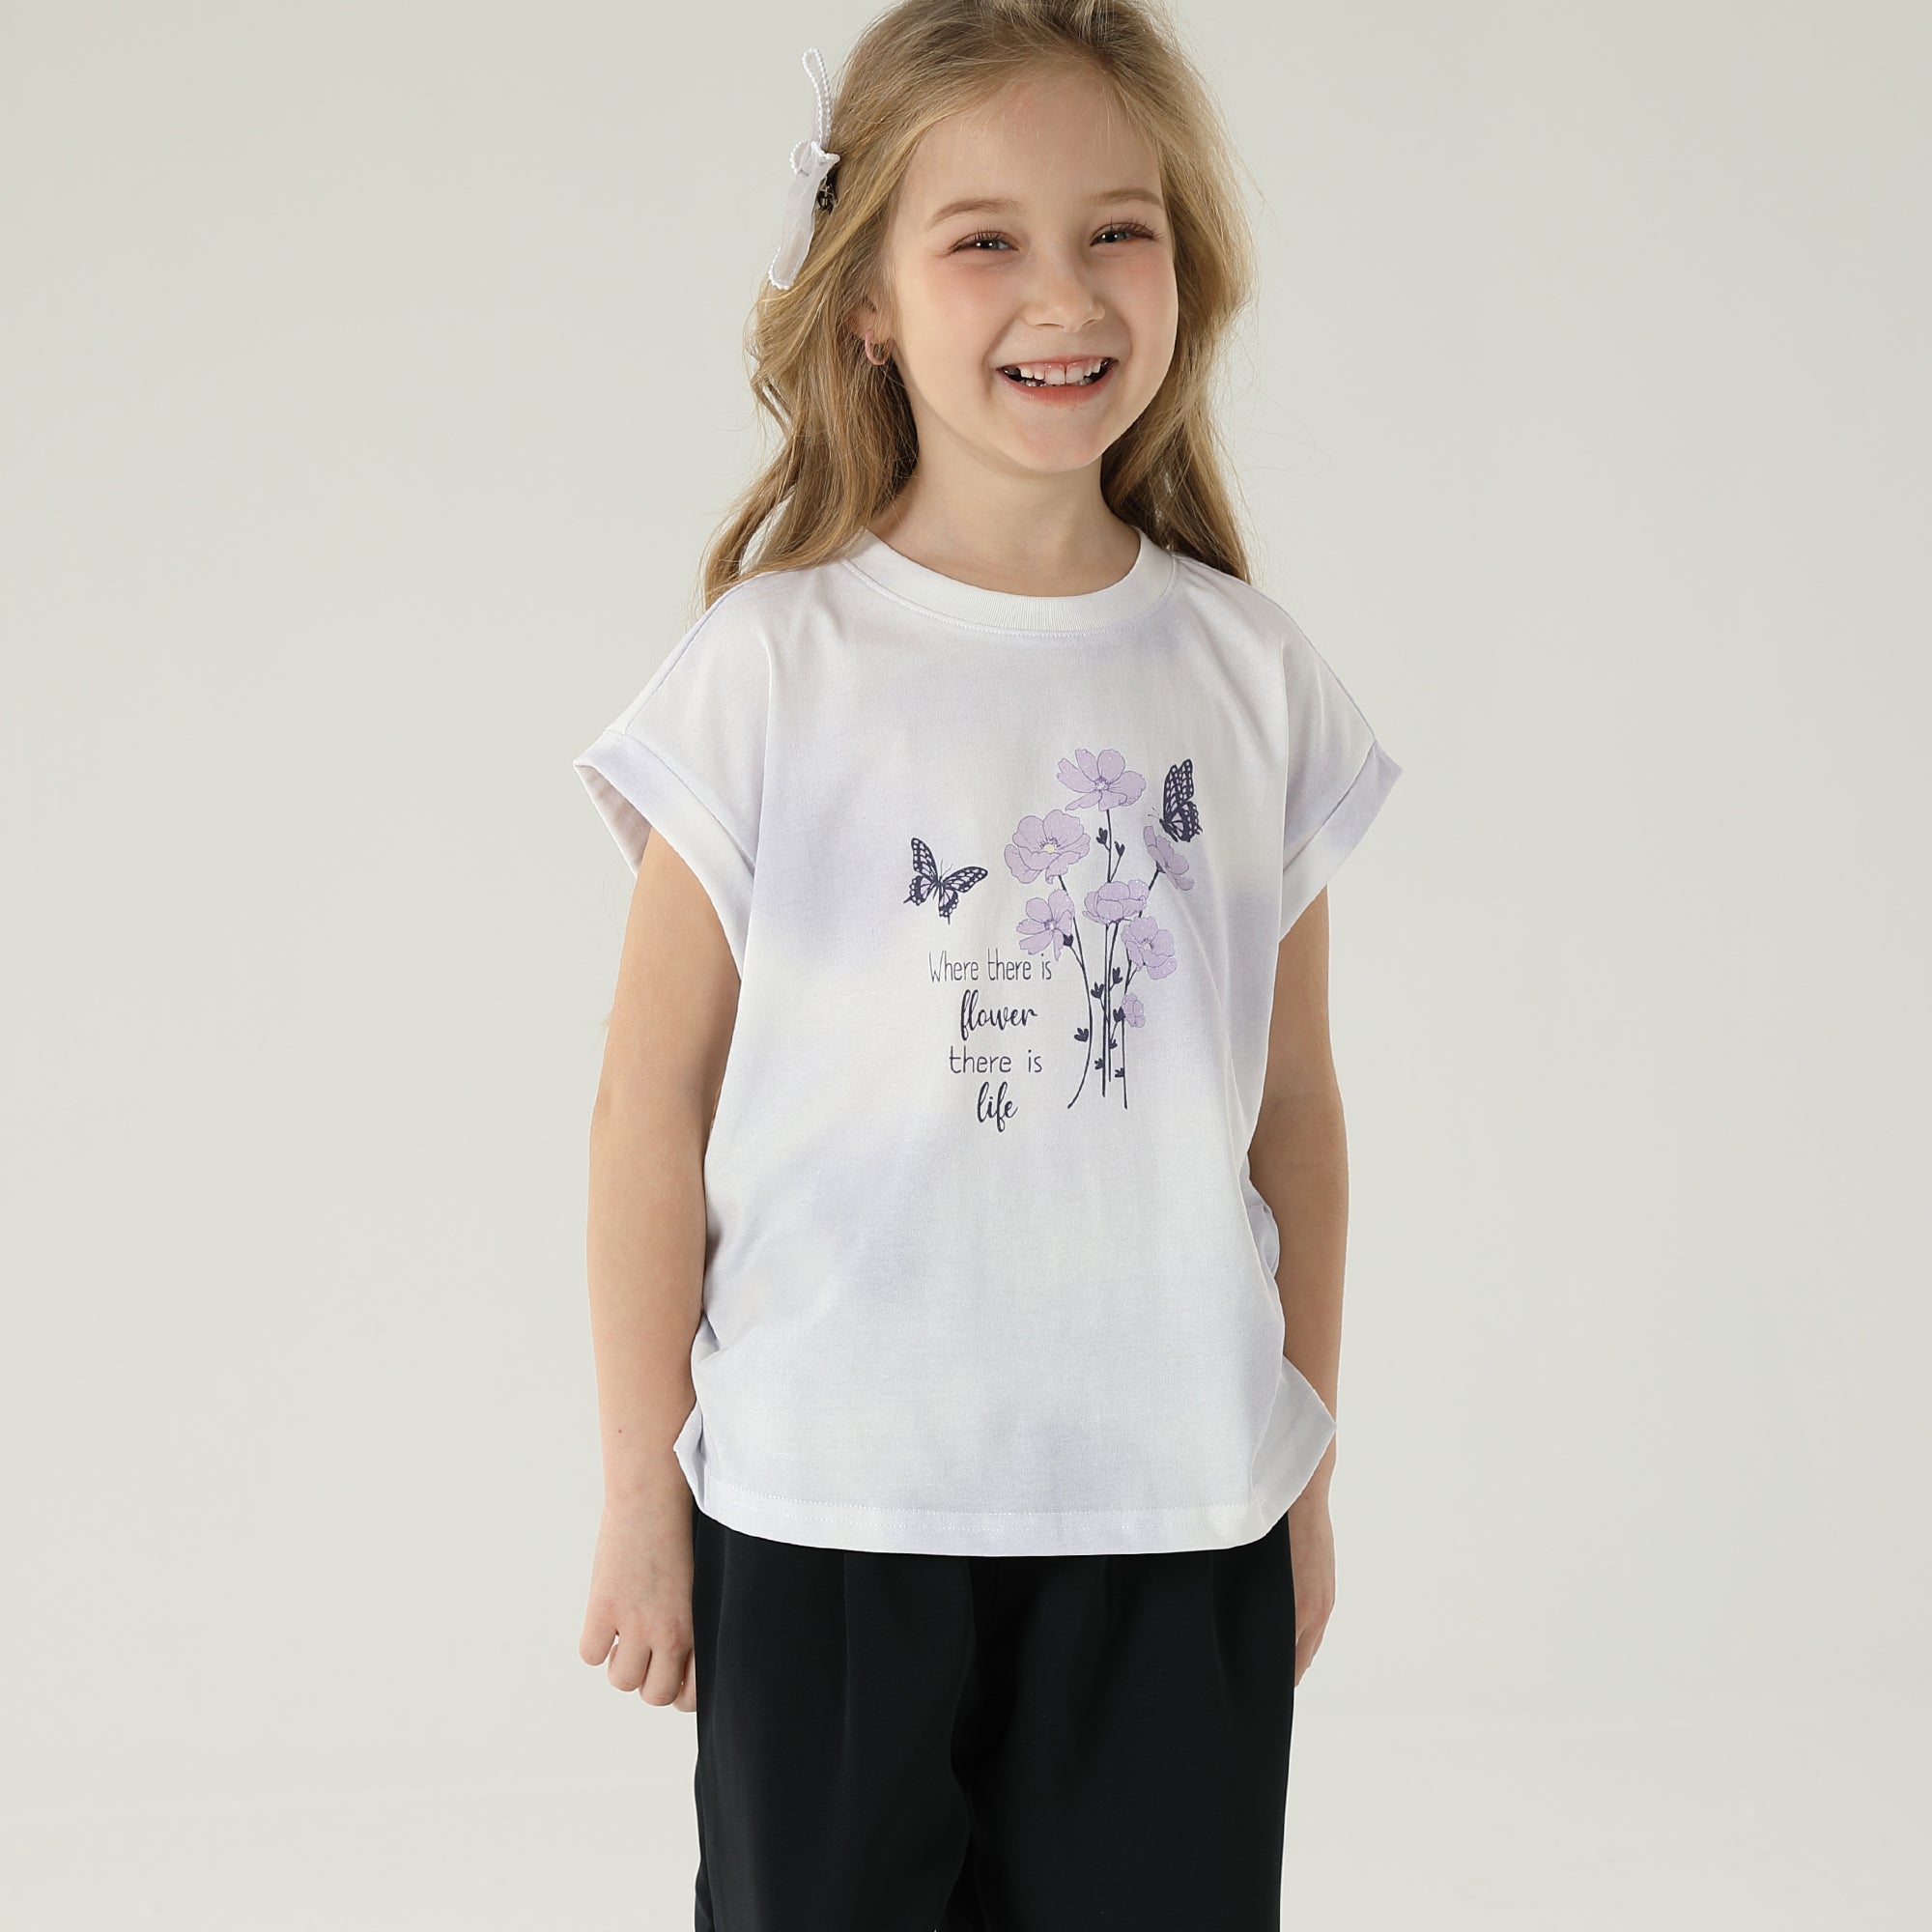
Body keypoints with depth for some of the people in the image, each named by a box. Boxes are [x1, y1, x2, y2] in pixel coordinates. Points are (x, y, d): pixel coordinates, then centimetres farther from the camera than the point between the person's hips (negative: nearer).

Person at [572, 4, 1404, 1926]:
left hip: (1176, 1515, 3)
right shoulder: (767, 674, -6)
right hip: (828, 1506, -2)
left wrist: (1305, 1474, 12)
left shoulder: (1251, 674, 2)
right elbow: (654, 1100, -4)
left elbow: (1291, 1104, 8)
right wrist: (641, 1492, -2)